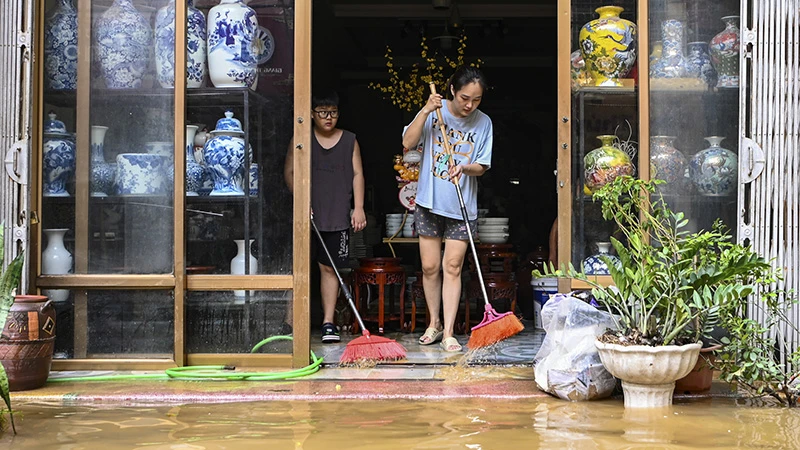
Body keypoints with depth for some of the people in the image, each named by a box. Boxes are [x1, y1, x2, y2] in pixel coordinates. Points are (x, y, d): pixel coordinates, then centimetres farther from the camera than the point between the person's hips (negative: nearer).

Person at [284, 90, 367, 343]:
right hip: (307, 215, -1)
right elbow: (289, 172, 5)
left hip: (338, 217, 1)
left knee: (329, 267, 3)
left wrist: (359, 208, 0)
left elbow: (357, 174, 8)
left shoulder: (349, 141, 10)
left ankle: (328, 322, 6)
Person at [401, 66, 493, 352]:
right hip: (429, 203, 0)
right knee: (430, 266, 6)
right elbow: (408, 143, -12)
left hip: (462, 207, 0)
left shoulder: (483, 123, -2)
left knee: (452, 268, -2)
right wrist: (426, 111, -21)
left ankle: (448, 333, 0)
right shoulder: (434, 111, -4)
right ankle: (434, 324, 23)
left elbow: (482, 166, 1)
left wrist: (464, 168, -21)